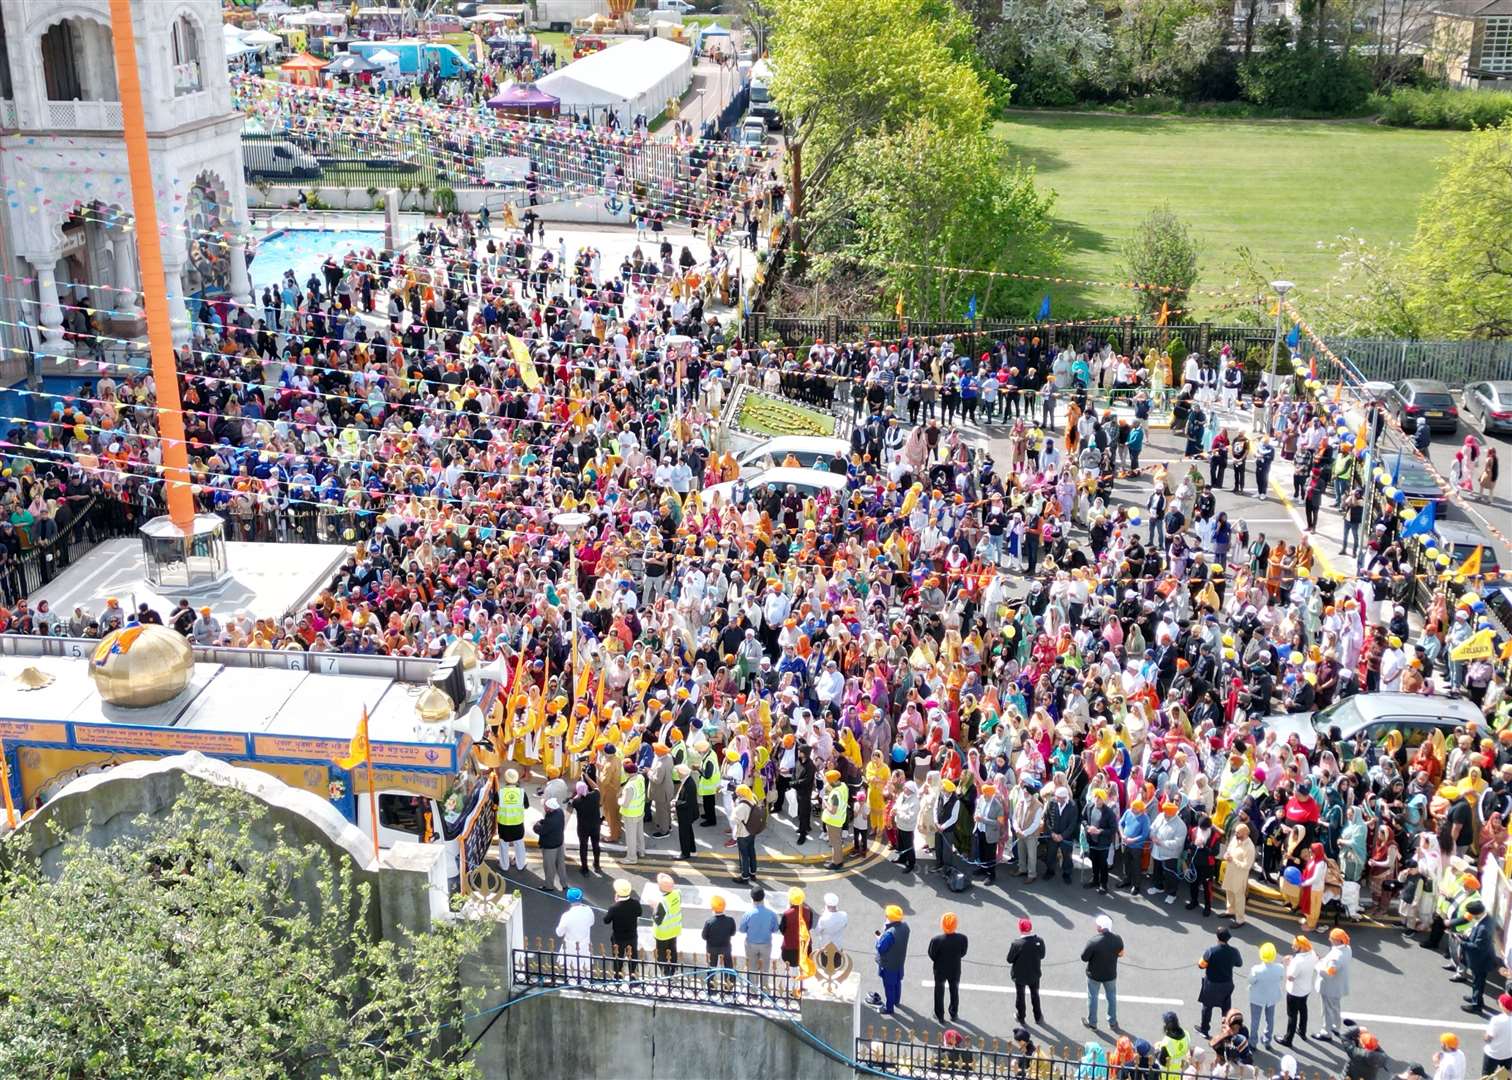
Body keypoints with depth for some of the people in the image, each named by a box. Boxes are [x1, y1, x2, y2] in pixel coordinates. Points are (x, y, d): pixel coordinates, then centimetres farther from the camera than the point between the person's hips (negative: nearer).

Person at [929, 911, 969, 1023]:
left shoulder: (936, 939, -31)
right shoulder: (962, 938, -25)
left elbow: (932, 956, -16)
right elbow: (963, 953, -9)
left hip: (940, 970, -1)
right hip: (955, 970, 1)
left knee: (939, 992, 22)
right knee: (954, 992, 25)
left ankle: (940, 1016, 36)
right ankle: (954, 1014, 42)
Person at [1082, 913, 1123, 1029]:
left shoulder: (1093, 941, -32)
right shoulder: (1117, 939, -19)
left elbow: (1084, 958, -21)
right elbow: (1120, 953, 0)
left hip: (1094, 975, -3)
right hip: (1111, 975, 3)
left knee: (1092, 998, 19)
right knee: (1112, 997, 24)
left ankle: (1092, 1022, 35)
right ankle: (1112, 1022, 39)